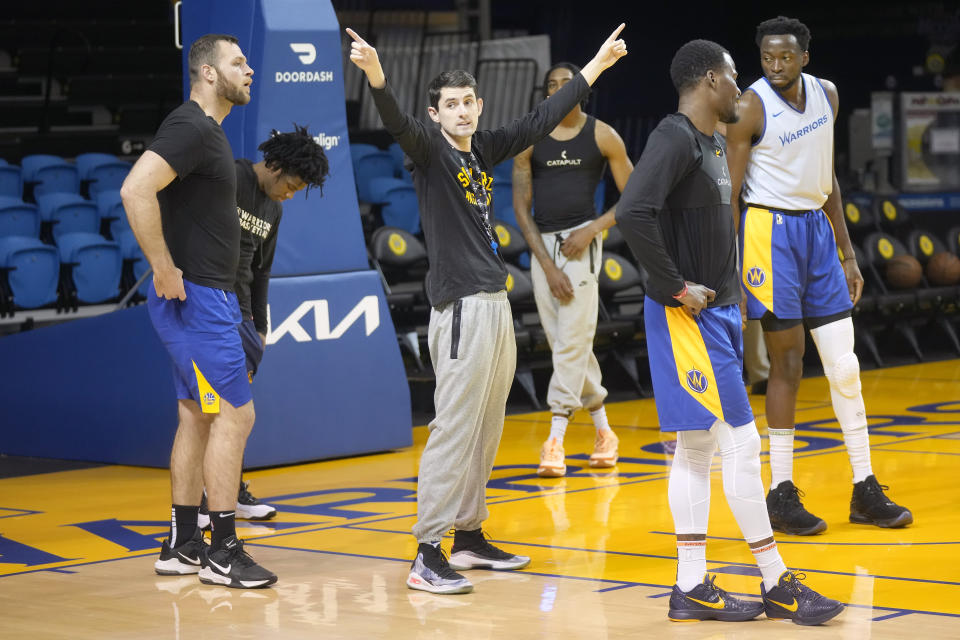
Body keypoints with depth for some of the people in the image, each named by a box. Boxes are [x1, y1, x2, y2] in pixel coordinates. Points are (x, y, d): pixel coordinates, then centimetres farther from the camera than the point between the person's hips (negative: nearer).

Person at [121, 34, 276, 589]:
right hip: (195, 299, -10)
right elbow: (136, 191, -29)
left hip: (210, 297, 10)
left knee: (198, 416, 13)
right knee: (234, 413, -8)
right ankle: (223, 552, -4)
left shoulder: (208, 131, 16)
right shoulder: (190, 127, -16)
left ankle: (182, 546, 19)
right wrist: (164, 269, -23)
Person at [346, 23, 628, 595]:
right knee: (455, 430, -11)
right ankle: (427, 555, -9)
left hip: (497, 304, 8)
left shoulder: (485, 151, 14)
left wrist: (596, 65, 32)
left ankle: (469, 538, 24)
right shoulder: (428, 150, -5)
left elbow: (543, 119, 25)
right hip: (461, 308, -8)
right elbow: (397, 123, -26)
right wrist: (376, 75, -46)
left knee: (487, 430, 14)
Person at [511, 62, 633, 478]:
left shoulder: (602, 136, 0)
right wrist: (547, 265, -6)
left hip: (581, 242, -4)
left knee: (571, 343, -11)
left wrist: (592, 230, -10)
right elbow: (521, 206, 3)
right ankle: (603, 431, 23)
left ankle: (555, 440, -11)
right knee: (567, 345, 9)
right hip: (542, 245, 4)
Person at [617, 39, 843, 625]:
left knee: (698, 450, 10)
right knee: (742, 443, -7)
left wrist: (726, 293, 15)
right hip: (688, 316, -10)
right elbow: (634, 213, -29)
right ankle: (777, 585, 0)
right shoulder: (675, 139, -16)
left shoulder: (711, 143, 15)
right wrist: (676, 287, -22)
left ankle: (692, 588, 14)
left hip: (717, 312, 10)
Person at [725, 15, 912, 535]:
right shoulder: (750, 108, -12)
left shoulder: (826, 95, 7)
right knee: (787, 364, -3)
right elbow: (728, 196, -11)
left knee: (844, 366, 4)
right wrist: (731, 277, -16)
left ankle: (865, 490, 12)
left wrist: (848, 254, 16)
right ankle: (781, 493, 7)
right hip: (771, 230, -6)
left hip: (816, 228, 6)